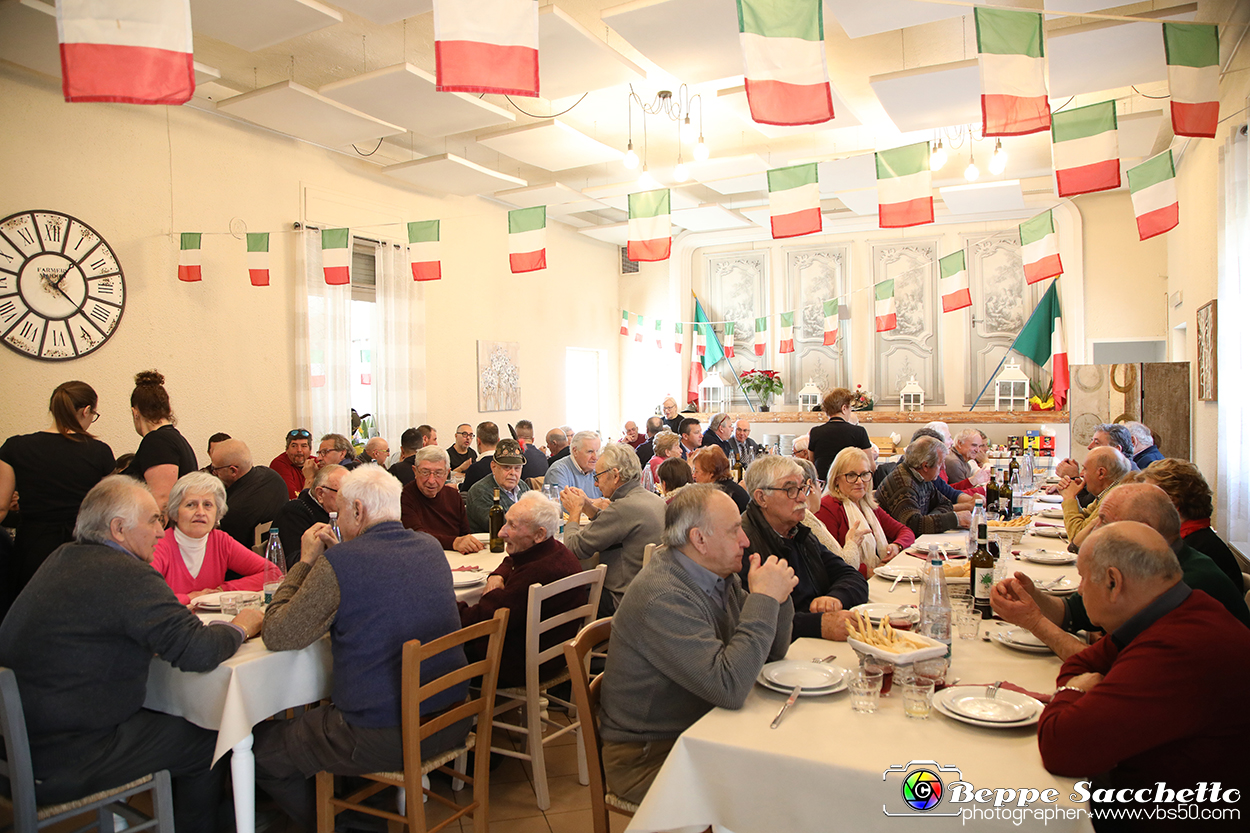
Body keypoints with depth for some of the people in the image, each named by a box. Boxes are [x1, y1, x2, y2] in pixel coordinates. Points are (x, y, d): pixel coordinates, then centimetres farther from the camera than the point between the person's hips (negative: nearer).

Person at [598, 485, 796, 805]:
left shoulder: (719, 575, 3)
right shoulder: (661, 598, -26)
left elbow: (773, 653, 10)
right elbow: (729, 687, -33)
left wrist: (778, 596, -9)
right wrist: (763, 599, -26)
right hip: (650, 755, -8)